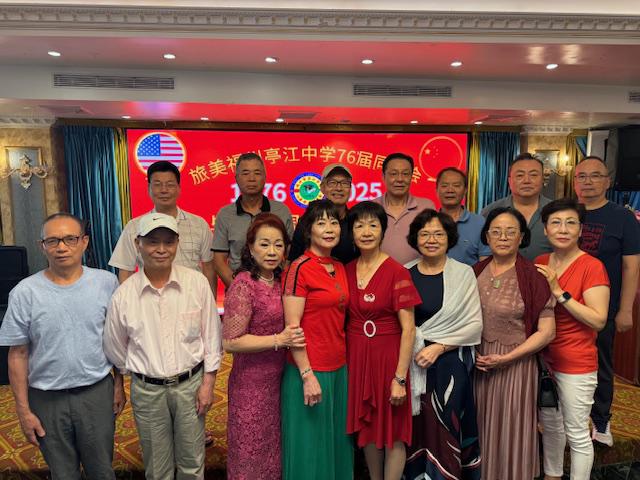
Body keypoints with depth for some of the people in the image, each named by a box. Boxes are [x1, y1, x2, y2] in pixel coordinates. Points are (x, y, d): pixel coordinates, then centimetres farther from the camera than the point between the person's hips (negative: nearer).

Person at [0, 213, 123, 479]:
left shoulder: (106, 282, -6)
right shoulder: (24, 292, -9)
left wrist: (119, 384, 5)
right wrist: (23, 410, -1)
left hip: (98, 392, 0)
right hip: (47, 399, 0)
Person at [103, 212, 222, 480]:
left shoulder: (197, 283, -10)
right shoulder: (124, 294, -10)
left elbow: (211, 336, -4)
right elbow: (115, 348, 5)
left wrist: (208, 383, -3)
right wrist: (138, 372, 14)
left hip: (190, 384, 0)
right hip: (147, 390, 1)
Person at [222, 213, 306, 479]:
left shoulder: (279, 281, 4)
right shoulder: (243, 285, -18)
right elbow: (230, 342, -20)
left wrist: (291, 337, 1)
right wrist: (278, 340, -22)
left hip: (278, 379, 7)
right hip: (252, 384, -7)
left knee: (273, 449, 21)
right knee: (251, 454, 11)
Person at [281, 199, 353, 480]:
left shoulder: (340, 269, 7)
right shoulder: (300, 268, -13)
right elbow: (292, 327, -16)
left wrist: (344, 364, 9)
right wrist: (307, 375, -17)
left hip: (340, 368, 7)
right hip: (310, 370, -7)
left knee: (337, 441, 19)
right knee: (310, 445, 9)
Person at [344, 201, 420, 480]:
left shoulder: (397, 272, -13)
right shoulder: (347, 271, 3)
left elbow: (408, 329, -13)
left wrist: (400, 378, -15)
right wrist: (345, 360, 4)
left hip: (387, 357, -5)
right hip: (355, 357, 5)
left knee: (393, 432, 7)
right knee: (367, 427, 16)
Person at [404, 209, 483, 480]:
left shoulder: (463, 273, -3)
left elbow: (475, 324, -5)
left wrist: (438, 347, -13)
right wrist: (412, 346, -7)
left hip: (450, 363, -2)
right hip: (412, 363, 2)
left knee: (442, 429, 3)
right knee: (415, 429, 9)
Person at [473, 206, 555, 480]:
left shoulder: (532, 277, -11)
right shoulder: (477, 271, 2)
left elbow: (546, 332, -10)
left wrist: (506, 358, -15)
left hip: (515, 364, -3)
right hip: (478, 362, 4)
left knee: (510, 429, 10)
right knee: (481, 428, 15)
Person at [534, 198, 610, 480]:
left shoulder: (592, 266, -15)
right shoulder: (540, 263, 3)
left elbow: (599, 320, -21)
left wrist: (559, 292, -25)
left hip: (576, 364, -6)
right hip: (542, 359, 6)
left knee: (576, 434, 8)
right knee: (550, 425, 22)